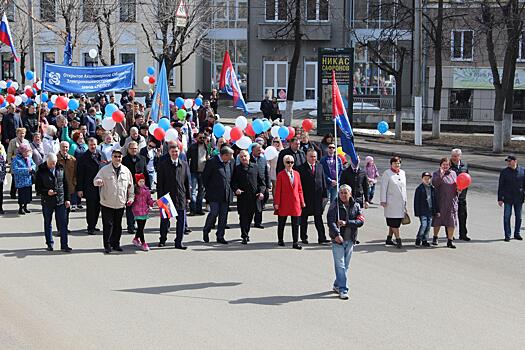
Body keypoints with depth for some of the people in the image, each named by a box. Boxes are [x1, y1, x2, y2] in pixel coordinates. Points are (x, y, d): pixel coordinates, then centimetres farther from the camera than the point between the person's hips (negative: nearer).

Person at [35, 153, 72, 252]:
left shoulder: (60, 169, 2)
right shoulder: (41, 172, -7)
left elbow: (65, 185, 9)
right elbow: (38, 188, -3)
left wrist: (67, 199, 6)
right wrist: (46, 192, -22)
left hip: (60, 201, 1)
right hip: (47, 202, -1)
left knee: (63, 223, -1)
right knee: (48, 223, 11)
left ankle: (64, 245, 3)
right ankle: (49, 244, 24)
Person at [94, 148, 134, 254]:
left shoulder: (126, 171, 6)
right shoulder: (105, 170, -2)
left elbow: (130, 186, 13)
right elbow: (96, 181, -7)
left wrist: (131, 198, 8)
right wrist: (98, 181, -30)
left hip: (120, 204, 3)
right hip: (107, 204, -3)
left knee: (118, 225, 11)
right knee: (108, 225, -2)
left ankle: (116, 244, 22)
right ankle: (107, 245, 6)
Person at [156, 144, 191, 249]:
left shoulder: (184, 165, 7)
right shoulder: (163, 165, 0)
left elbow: (187, 182, 10)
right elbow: (160, 183, 0)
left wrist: (188, 197, 7)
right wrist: (160, 197, -6)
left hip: (181, 197, 2)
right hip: (167, 196, -2)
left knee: (181, 221, 2)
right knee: (165, 220, 8)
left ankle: (178, 242, 10)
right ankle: (162, 239, 24)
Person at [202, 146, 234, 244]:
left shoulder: (231, 162, 8)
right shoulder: (212, 162, -9)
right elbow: (205, 176, -4)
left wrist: (231, 189, 12)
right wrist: (208, 189, -2)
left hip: (226, 194, 5)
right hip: (214, 194, -5)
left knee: (223, 216, 5)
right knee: (214, 213, -8)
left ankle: (220, 236, 13)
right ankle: (206, 231, 15)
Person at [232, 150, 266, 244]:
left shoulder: (255, 167, 8)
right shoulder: (237, 169, 5)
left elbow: (261, 180, 10)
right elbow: (233, 182, 7)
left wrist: (261, 191, -1)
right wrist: (236, 189, -13)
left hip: (254, 196, 2)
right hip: (242, 196, -2)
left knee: (250, 216, 9)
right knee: (243, 216, -5)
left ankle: (246, 233, 27)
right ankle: (244, 236, -2)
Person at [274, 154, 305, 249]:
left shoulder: (296, 174, 7)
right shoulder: (281, 175, -4)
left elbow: (299, 189, 11)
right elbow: (278, 190, -4)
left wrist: (302, 201, 7)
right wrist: (276, 203, -8)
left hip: (295, 202, 3)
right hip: (284, 203, -3)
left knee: (295, 224, 1)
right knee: (281, 223, 9)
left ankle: (295, 242, 5)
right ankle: (280, 240, 24)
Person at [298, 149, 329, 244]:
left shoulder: (319, 167, 9)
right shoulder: (301, 168, -4)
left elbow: (323, 182, 11)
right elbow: (300, 184, -6)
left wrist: (325, 195, 5)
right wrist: (301, 197, -11)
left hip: (318, 197, 3)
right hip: (306, 197, -3)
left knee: (319, 218, 4)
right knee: (304, 218, 7)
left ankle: (322, 238, 5)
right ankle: (304, 238, 17)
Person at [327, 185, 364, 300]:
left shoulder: (356, 206, 6)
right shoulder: (334, 205, -3)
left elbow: (361, 221, -3)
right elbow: (331, 221, -13)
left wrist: (346, 223, -16)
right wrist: (336, 234, -27)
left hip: (350, 240, 4)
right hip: (338, 239, -4)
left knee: (346, 265, 11)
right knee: (340, 265, -7)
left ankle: (337, 285, 27)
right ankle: (343, 290, -7)